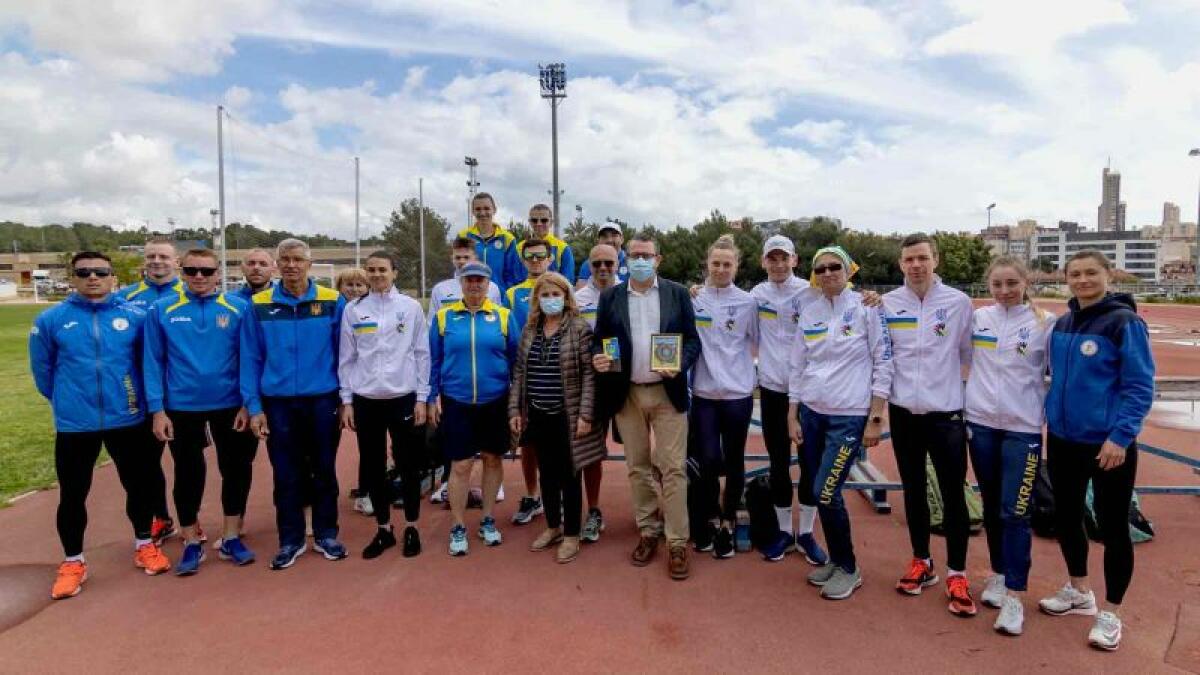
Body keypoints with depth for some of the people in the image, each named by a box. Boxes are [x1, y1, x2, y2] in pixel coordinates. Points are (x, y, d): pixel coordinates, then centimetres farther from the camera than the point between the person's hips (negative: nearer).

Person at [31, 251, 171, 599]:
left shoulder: (135, 317, -3)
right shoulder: (51, 320, -3)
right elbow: (42, 369, 9)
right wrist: (66, 401, 16)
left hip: (128, 420, 0)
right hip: (74, 425, 0)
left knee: (138, 484, 12)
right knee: (73, 494, 9)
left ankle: (145, 545, 31)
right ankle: (72, 562, 26)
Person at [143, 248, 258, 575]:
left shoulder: (238, 308, -5)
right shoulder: (162, 310, -3)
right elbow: (153, 362, -2)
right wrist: (157, 409, -6)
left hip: (230, 405, 0)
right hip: (182, 407, 0)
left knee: (236, 469, 9)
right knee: (188, 474, 11)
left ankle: (231, 538, 27)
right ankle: (192, 544, 27)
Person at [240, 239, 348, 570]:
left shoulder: (333, 301, -3)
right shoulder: (259, 306, 0)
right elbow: (251, 360, 1)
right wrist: (254, 407, -3)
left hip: (323, 401, 0)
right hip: (278, 403, 1)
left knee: (325, 470, 11)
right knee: (286, 475, 10)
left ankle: (326, 534, 26)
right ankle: (290, 540, 25)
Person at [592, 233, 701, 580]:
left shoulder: (677, 293, 2)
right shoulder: (610, 297, 5)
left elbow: (693, 339, 1)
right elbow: (599, 340, 8)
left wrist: (679, 365, -18)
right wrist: (598, 358, -14)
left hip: (668, 392, -2)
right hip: (627, 394, 2)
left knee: (672, 468, -1)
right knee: (638, 467, 11)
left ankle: (677, 543, 8)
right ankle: (648, 532, 26)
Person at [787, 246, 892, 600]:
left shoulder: (866, 307, -6)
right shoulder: (808, 312, 6)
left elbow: (883, 363, -7)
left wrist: (876, 419, -9)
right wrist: (792, 416, 8)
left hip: (850, 415, -5)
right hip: (811, 413, 5)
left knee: (826, 492, -7)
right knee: (817, 492, 9)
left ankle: (849, 569, 14)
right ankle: (835, 560, 30)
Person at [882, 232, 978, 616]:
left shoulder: (958, 302, -4)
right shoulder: (886, 304, 0)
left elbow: (970, 353, 2)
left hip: (946, 412, -2)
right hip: (903, 412, 2)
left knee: (953, 494, 2)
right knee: (913, 490, 14)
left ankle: (957, 574, 18)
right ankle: (922, 562, 30)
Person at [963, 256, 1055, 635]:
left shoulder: (1044, 323, -3)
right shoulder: (978, 318, 4)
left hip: (1023, 429, -3)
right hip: (980, 423, 3)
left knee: (1015, 513, -4)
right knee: (992, 508, 14)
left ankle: (1014, 596, 5)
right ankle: (998, 574, 29)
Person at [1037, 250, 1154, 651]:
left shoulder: (1125, 322, -11)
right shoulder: (1062, 324, 7)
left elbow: (1141, 386, -14)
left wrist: (1120, 436, -20)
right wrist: (1051, 418, 11)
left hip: (1108, 443, -6)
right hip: (1063, 439, 7)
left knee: (1112, 527, 5)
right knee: (1066, 517, 16)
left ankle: (1111, 614, 20)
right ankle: (1078, 592, 36)